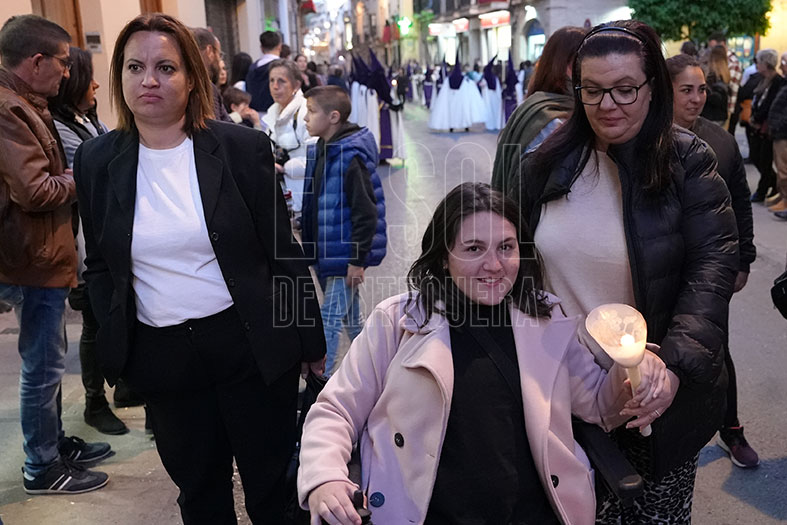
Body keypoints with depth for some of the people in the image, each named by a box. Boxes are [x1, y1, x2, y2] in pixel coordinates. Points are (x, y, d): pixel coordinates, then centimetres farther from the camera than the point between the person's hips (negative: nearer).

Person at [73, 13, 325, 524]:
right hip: (161, 356, 3)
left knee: (272, 482, 13)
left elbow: (282, 252, -3)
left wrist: (310, 343, 0)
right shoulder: (97, 161, 2)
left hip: (250, 343, -2)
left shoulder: (243, 147, -7)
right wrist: (115, 348, 4)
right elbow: (100, 267, 11)